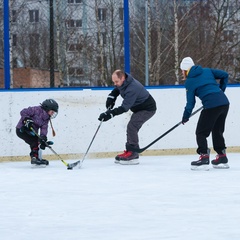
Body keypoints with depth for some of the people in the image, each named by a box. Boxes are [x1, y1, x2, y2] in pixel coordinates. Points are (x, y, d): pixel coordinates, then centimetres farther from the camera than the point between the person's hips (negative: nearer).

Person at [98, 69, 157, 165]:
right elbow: (116, 90, 18)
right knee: (131, 128, 9)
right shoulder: (122, 82, -6)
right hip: (139, 108, 10)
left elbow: (125, 107, -37)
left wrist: (110, 114, -43)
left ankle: (133, 154, -20)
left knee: (131, 126, -21)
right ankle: (129, 151, 15)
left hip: (148, 109, -10)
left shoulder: (132, 88, -35)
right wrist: (111, 97, -2)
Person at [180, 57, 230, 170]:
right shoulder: (207, 71, 17)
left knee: (201, 133, 4)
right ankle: (222, 157, 21)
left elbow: (190, 102, 4)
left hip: (211, 106, -7)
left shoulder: (189, 82, 3)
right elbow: (225, 75, 14)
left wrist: (185, 117, 16)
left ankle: (204, 157, -8)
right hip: (224, 102, 7)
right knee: (217, 131, 21)